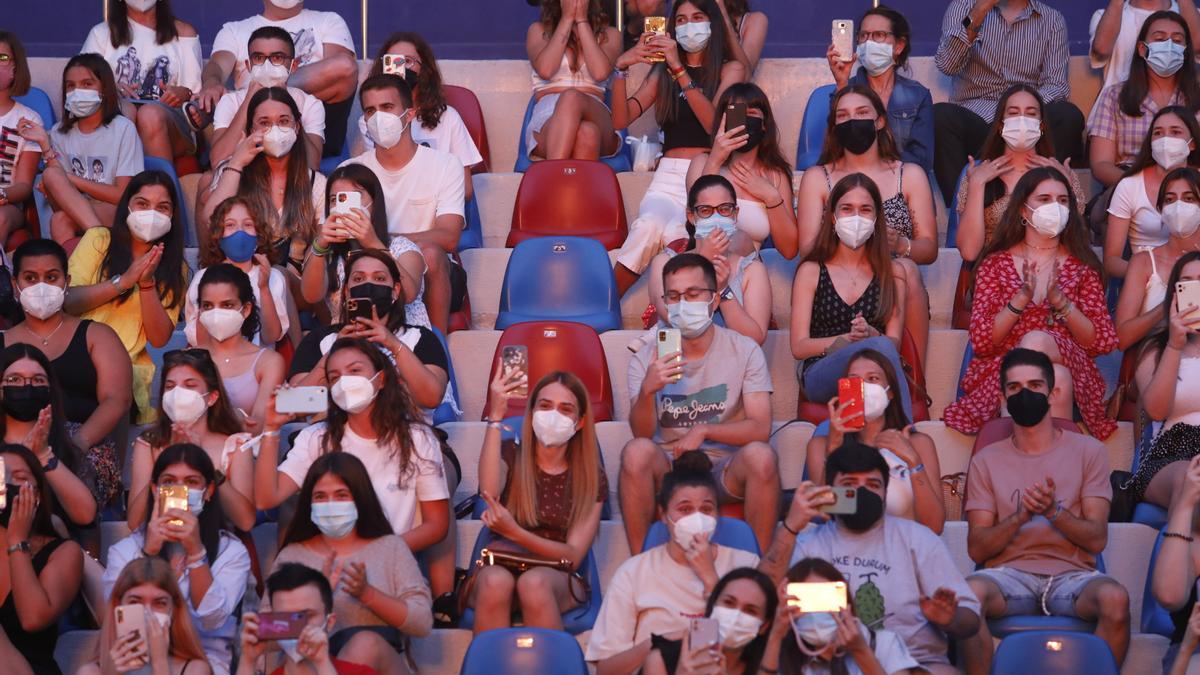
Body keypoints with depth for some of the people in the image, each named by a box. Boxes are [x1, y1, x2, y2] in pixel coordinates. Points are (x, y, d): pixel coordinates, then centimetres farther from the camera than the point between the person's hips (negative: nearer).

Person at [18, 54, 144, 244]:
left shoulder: (123, 129, 0)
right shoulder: (60, 133, 12)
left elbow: (123, 195, -6)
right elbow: (58, 205, 2)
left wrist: (70, 179, -11)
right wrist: (45, 146, -6)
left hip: (116, 215, -5)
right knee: (51, 174, -25)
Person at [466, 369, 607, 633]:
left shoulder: (592, 478, 8)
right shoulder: (510, 455, 9)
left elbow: (573, 556, -2)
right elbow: (489, 492, -17)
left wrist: (514, 532, -18)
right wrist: (496, 417, -21)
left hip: (558, 581, 0)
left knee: (534, 583, -35)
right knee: (496, 581, -36)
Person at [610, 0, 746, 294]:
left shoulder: (731, 69, 11)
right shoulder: (662, 73, 21)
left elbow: (715, 123, -8)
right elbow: (621, 120, 9)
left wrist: (679, 68, -15)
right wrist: (620, 68, -6)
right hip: (669, 179, 2)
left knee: (668, 232, -36)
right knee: (650, 224, -35)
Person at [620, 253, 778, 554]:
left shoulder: (744, 351, 2)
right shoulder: (647, 357, 5)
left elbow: (760, 428, -7)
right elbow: (642, 434, -7)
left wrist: (703, 431, -18)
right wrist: (647, 390, -26)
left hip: (726, 470, 0)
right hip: (667, 468, 1)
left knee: (760, 455, -32)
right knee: (637, 451, -31)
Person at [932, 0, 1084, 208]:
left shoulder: (1052, 20, 12)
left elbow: (1056, 84, -2)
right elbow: (946, 65, -7)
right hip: (974, 116, -1)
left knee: (1068, 116, -30)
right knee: (940, 116, -33)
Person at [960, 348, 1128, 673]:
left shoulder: (1088, 451, 10)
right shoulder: (986, 460, 12)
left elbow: (1097, 539, 2)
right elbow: (976, 549, 4)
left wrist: (1054, 511, -17)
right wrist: (1021, 516, -14)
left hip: (1071, 574, 0)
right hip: (1010, 574, 0)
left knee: (1115, 597, -35)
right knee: (970, 593, -35)